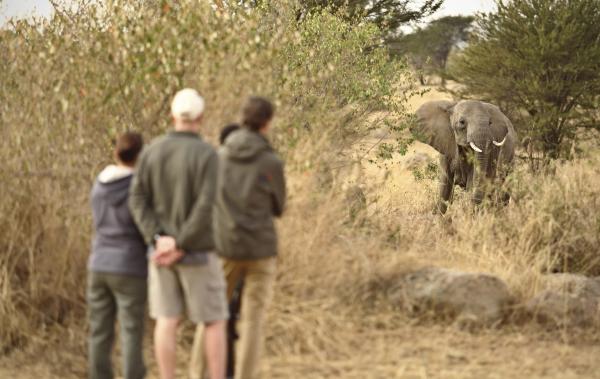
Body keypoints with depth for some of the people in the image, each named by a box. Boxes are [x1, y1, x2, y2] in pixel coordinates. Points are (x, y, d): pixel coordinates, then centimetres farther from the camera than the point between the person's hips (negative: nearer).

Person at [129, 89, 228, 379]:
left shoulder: (152, 151, 0)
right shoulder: (207, 154, -17)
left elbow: (137, 200, -5)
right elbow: (206, 208, -25)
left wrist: (159, 240, -12)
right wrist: (180, 247, -18)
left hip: (162, 249, 5)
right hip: (197, 252, -5)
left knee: (166, 321, 8)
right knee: (215, 321, 5)